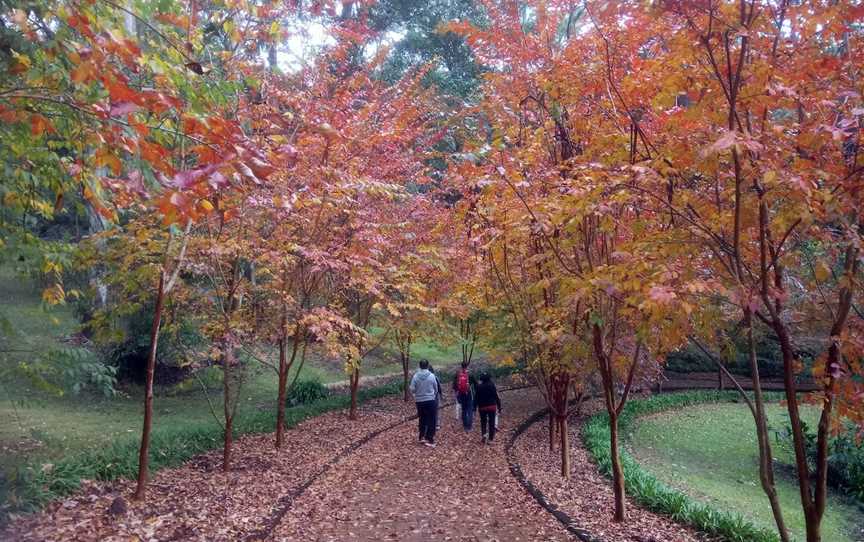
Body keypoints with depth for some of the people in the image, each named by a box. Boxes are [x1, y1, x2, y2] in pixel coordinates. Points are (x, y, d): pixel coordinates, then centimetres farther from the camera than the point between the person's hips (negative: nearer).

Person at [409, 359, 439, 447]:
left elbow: (412, 389, -9)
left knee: (422, 419, 18)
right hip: (430, 400, -2)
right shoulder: (432, 376, -10)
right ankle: (430, 440, 2)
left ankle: (422, 437, 24)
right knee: (431, 420, 4)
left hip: (419, 401, 2)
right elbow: (436, 389, 2)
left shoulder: (415, 376, -9)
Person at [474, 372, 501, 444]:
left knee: (483, 422, 12)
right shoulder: (492, 386, -6)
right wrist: (499, 407, 2)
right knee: (491, 422, 8)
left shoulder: (479, 387, -6)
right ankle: (491, 437, 11)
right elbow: (496, 397, -5)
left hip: (482, 407, 0)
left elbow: (476, 398, -3)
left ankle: (484, 434, -10)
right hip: (492, 406, 0)